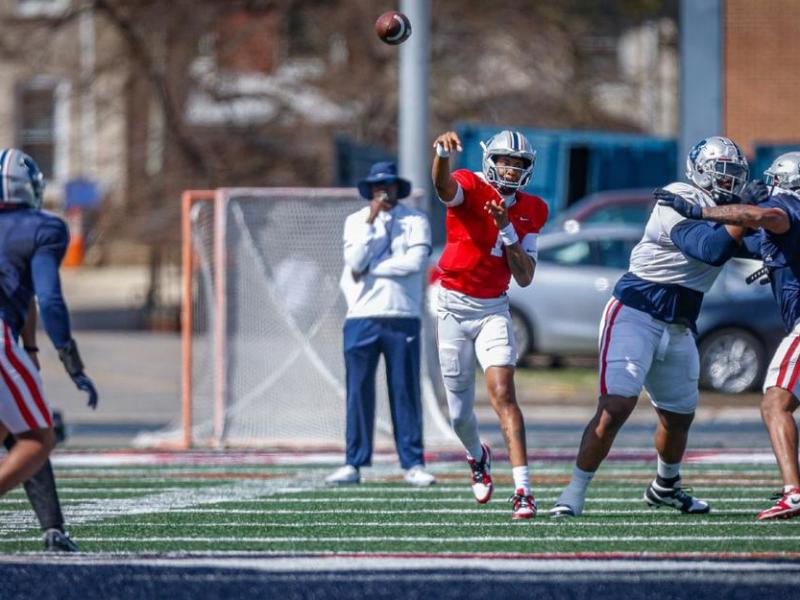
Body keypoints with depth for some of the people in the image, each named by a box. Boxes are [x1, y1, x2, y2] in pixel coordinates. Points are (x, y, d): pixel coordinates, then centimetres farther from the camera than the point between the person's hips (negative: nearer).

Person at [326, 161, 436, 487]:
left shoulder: (416, 221, 5)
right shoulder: (356, 221, 10)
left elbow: (416, 261, -11)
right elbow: (354, 262, -5)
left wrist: (370, 269, -7)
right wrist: (371, 222, -8)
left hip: (403, 316, -1)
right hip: (362, 316, 1)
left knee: (406, 392, -1)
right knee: (358, 391, 0)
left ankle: (413, 464, 2)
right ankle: (354, 464, 4)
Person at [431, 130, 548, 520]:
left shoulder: (531, 212, 1)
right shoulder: (469, 188, -11)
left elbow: (525, 278, -3)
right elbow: (443, 185, -38)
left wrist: (506, 228, -17)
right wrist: (442, 152, -62)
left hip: (494, 309, 2)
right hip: (454, 306, -2)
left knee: (502, 393, -17)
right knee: (460, 411, 7)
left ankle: (522, 489, -23)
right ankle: (477, 456, 41)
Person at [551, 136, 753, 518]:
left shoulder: (723, 211, 11)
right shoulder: (679, 202, -16)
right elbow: (710, 249, -27)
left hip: (678, 326, 8)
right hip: (635, 311, -8)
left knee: (679, 415, 18)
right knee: (615, 407, -18)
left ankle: (666, 487, 43)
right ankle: (573, 496, -15)